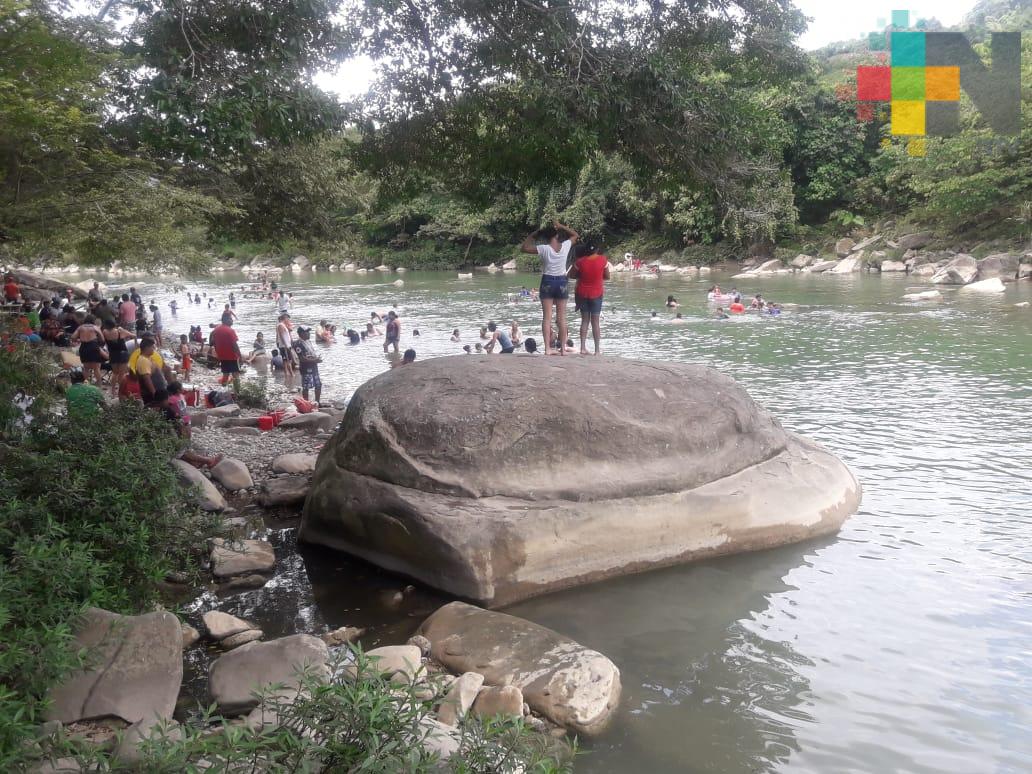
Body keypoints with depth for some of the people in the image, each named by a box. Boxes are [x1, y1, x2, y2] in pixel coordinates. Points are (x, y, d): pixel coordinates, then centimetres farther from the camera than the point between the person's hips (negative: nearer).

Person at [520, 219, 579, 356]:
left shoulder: (544, 249, -12)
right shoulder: (565, 246, -6)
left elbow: (523, 247, -3)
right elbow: (576, 235, 15)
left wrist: (534, 234, 3)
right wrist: (561, 226, 12)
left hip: (547, 282, -2)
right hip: (561, 282, 2)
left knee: (547, 317, 1)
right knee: (562, 318, 7)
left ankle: (547, 349, -5)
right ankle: (563, 348, 8)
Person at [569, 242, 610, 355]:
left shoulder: (580, 261, -11)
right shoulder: (603, 260, -12)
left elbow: (571, 275, 0)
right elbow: (607, 277, -2)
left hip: (582, 293, 1)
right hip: (596, 293, -1)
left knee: (584, 320, 11)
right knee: (595, 322, 4)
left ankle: (583, 347, 6)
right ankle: (597, 350, 2)